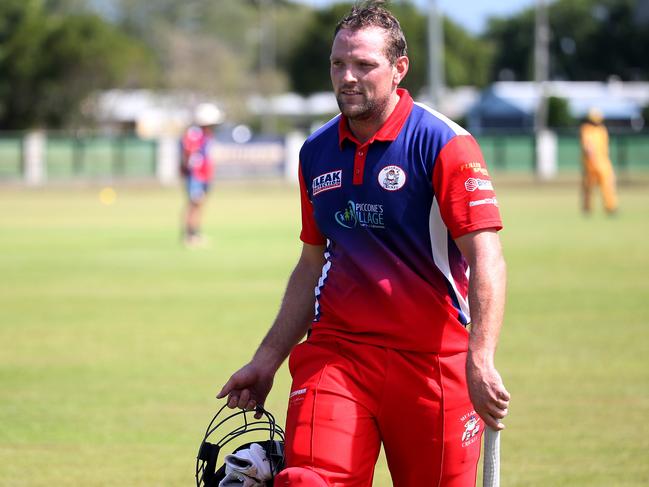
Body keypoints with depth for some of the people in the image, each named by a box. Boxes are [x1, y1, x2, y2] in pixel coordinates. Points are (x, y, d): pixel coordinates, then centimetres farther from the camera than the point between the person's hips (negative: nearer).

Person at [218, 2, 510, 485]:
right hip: (335, 352, 4)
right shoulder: (316, 153, 11)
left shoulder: (443, 144, -7)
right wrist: (268, 359, 19)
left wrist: (481, 362, -26)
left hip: (431, 359, -4)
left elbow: (486, 256, -14)